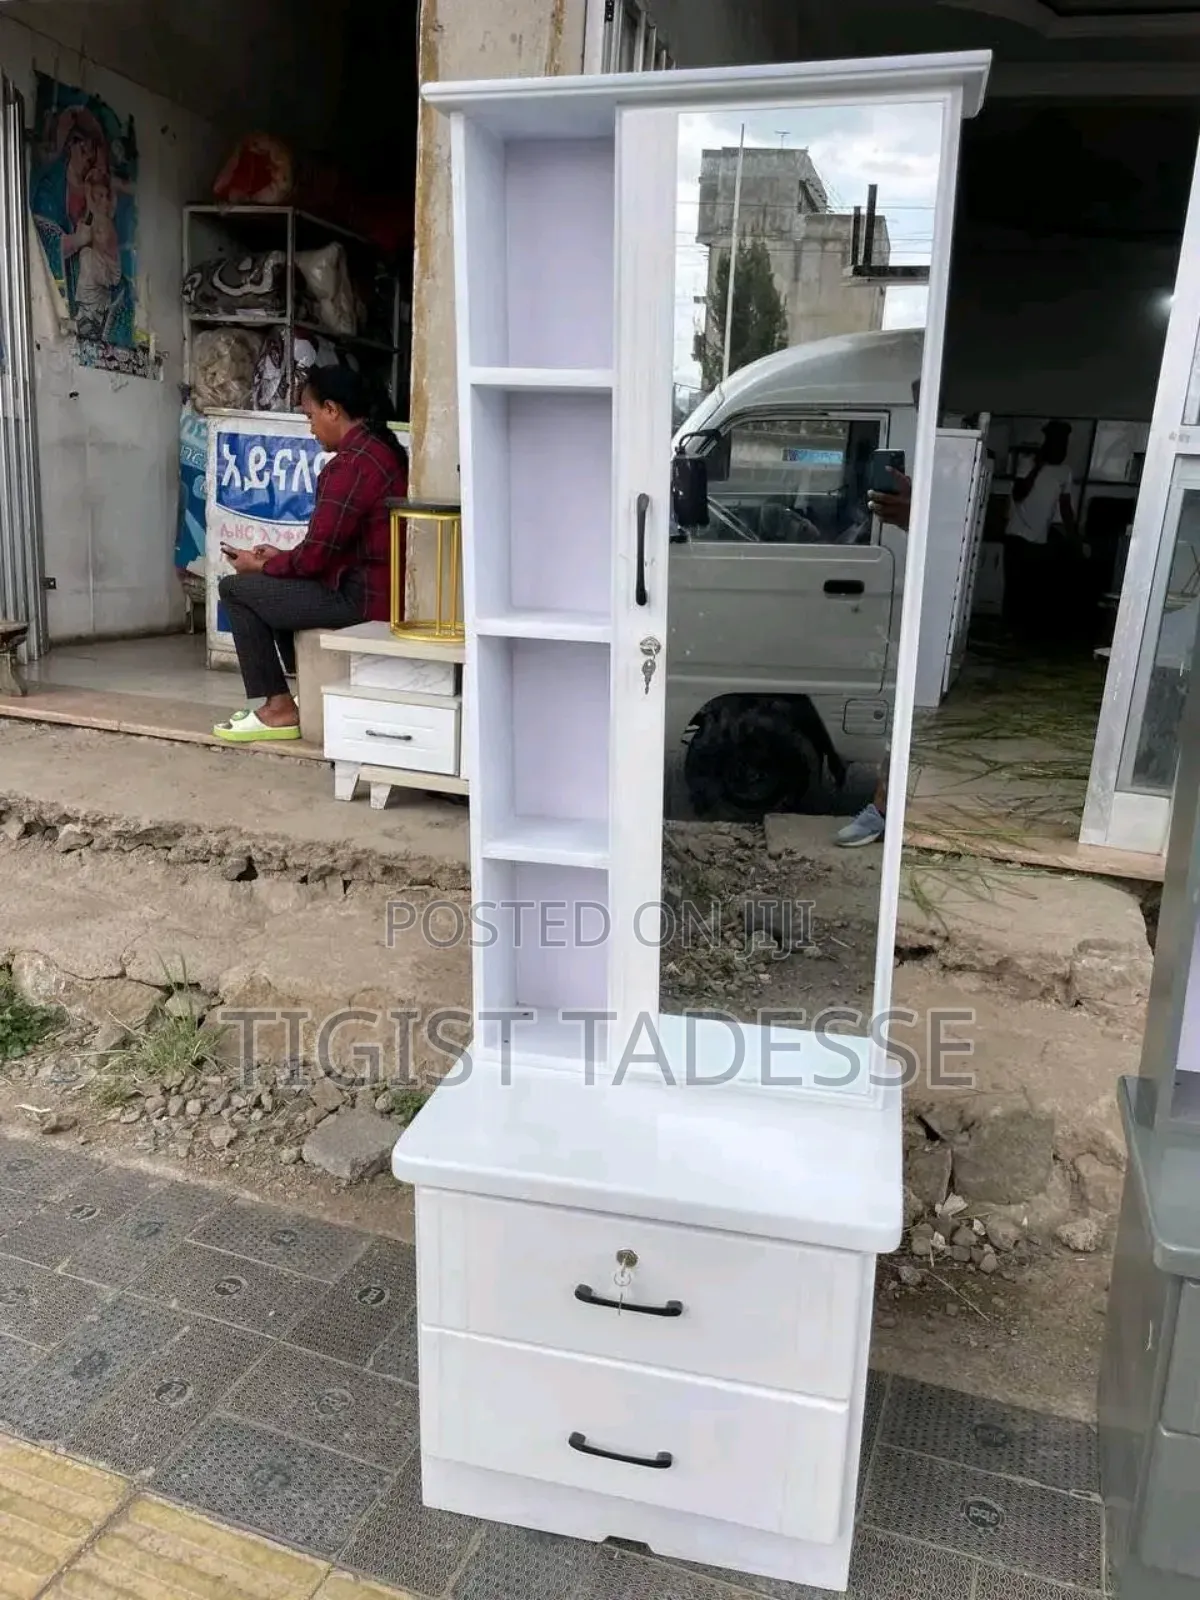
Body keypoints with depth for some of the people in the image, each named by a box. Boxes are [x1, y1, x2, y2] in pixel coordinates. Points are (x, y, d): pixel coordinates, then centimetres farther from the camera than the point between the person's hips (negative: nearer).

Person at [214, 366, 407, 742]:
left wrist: (261, 565, 1)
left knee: (236, 589, 0)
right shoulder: (383, 448, 14)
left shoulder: (351, 463, -19)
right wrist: (280, 558, 15)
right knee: (276, 586, 27)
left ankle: (279, 708, 4)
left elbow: (316, 555, -18)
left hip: (362, 596, -10)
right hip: (383, 587, 10)